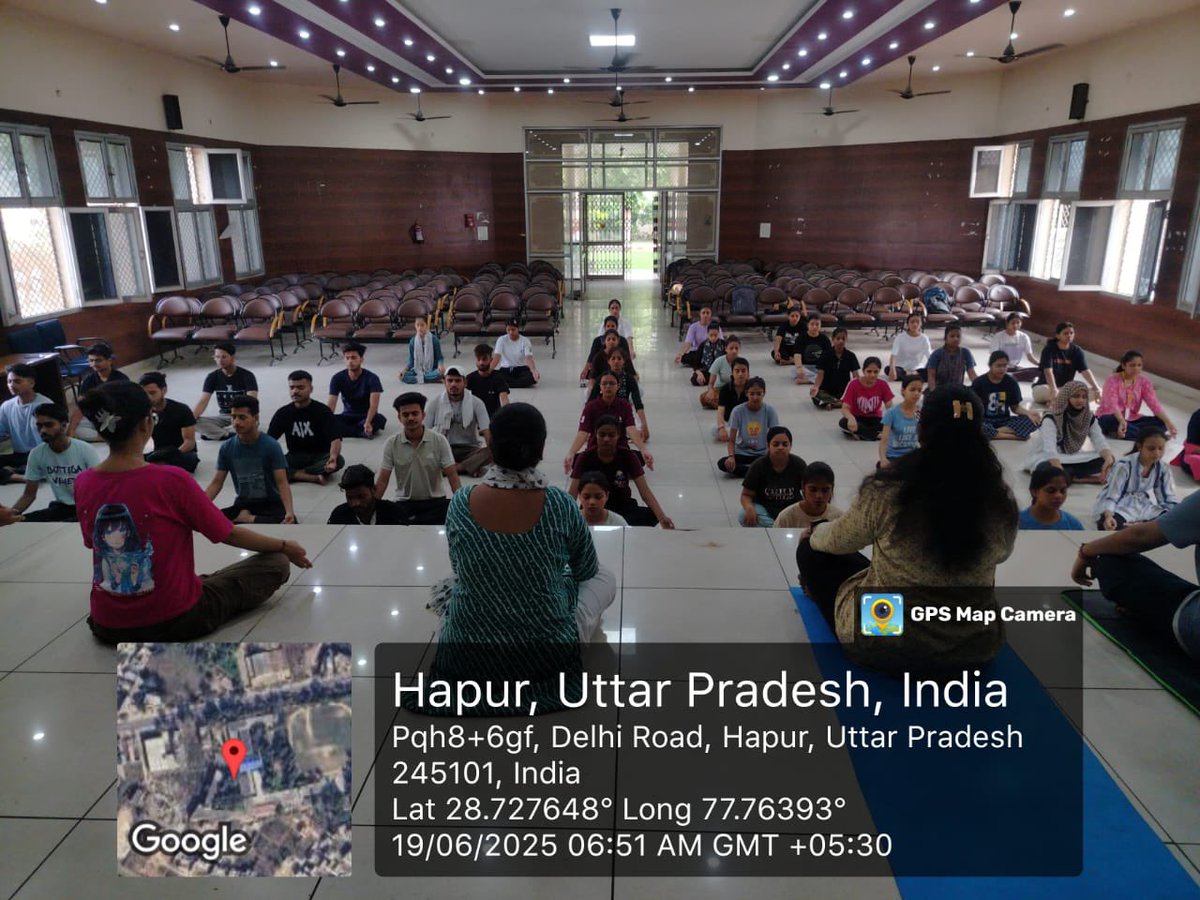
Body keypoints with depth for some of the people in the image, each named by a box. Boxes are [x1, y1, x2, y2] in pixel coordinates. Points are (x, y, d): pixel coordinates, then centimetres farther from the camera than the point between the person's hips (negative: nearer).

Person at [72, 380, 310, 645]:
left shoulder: (83, 483, -7)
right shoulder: (171, 480, -23)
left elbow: (94, 543, 10)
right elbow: (230, 535, -12)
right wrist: (286, 547, 5)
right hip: (175, 621, -5)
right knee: (277, 563, 6)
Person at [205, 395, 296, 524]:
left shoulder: (271, 446, -13)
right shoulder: (226, 448, -1)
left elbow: (282, 483, -18)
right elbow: (216, 482, 2)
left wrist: (289, 511, -35)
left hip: (271, 503, -2)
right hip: (243, 504, 3)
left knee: (289, 523, -35)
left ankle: (247, 519, -13)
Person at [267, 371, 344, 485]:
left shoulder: (323, 411, -9)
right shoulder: (283, 413, 1)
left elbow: (335, 439, -20)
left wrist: (333, 457, -42)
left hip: (320, 456, -2)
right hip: (295, 457, 2)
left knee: (338, 460, -35)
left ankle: (295, 473, -23)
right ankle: (315, 477, -30)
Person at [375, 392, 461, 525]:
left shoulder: (439, 441, -6)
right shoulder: (391, 444, -2)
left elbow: (452, 475, -7)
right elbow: (382, 480, -1)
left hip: (435, 501, 0)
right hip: (404, 503, 1)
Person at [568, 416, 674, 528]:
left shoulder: (628, 456, -10)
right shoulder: (585, 457, -11)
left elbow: (645, 491, -18)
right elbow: (572, 494, -17)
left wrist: (662, 517, -35)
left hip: (623, 508, 1)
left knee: (651, 515, -31)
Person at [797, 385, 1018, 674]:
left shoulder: (886, 490, -23)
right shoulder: (1003, 501, -13)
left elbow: (837, 542, -4)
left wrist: (815, 532, 19)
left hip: (882, 643, -3)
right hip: (974, 649, 4)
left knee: (813, 550, 17)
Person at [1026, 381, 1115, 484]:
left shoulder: (1089, 418, -5)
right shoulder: (1051, 418, -22)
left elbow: (1100, 442, -16)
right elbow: (1050, 448, -36)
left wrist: (1109, 459, -38)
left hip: (1072, 458, 5)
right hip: (1047, 459, -5)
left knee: (1104, 459, -20)